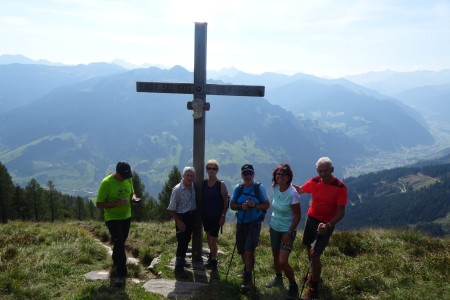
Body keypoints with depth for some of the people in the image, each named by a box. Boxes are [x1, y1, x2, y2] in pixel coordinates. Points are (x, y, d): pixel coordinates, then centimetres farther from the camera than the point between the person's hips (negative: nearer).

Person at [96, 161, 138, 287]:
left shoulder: (128, 180, -3)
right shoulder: (106, 183, -21)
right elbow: (99, 204, -18)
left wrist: (133, 198, -10)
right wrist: (116, 203, -30)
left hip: (126, 217, 6)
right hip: (112, 218, -6)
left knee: (120, 243, 21)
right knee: (119, 243, -16)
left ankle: (116, 264, 45)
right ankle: (121, 274, -6)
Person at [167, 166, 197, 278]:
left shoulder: (193, 187, -1)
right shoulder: (177, 189, -19)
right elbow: (172, 209, -15)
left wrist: (195, 217, 7)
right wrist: (178, 222, -17)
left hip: (192, 216, 6)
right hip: (182, 218, -6)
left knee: (187, 239, 20)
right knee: (182, 242, -3)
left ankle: (181, 259, 40)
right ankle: (178, 267, 8)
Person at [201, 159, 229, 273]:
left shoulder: (221, 184, -11)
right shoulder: (203, 183, 0)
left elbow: (226, 201, -9)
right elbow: (200, 198, 6)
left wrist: (223, 215, -13)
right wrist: (200, 213, 4)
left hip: (216, 216, -4)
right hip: (205, 215, 4)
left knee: (213, 239, -3)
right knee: (208, 237, 18)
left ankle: (214, 261, 13)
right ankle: (212, 255, 38)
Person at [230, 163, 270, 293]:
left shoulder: (259, 187, -9)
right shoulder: (237, 188, -1)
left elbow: (266, 205, -5)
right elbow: (232, 205, 5)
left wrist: (255, 205, -22)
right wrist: (241, 206, -16)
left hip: (254, 224, -4)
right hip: (241, 223, 4)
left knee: (248, 251, -12)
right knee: (241, 250, 15)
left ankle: (247, 279, 2)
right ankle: (248, 268, 44)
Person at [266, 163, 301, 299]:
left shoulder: (292, 193, -24)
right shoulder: (275, 188, -6)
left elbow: (298, 215, -18)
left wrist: (289, 233, -19)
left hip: (287, 231, -6)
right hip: (274, 228, 6)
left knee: (283, 261, -9)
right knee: (275, 257, 19)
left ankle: (293, 285, 15)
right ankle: (278, 279, 43)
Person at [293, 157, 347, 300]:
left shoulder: (340, 187, -21)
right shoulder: (314, 181, -8)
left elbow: (341, 212, -21)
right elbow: (300, 190, 11)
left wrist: (328, 224, -37)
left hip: (326, 224, -5)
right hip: (311, 218, 5)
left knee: (315, 254, -9)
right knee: (309, 247, 19)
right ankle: (314, 274, 46)